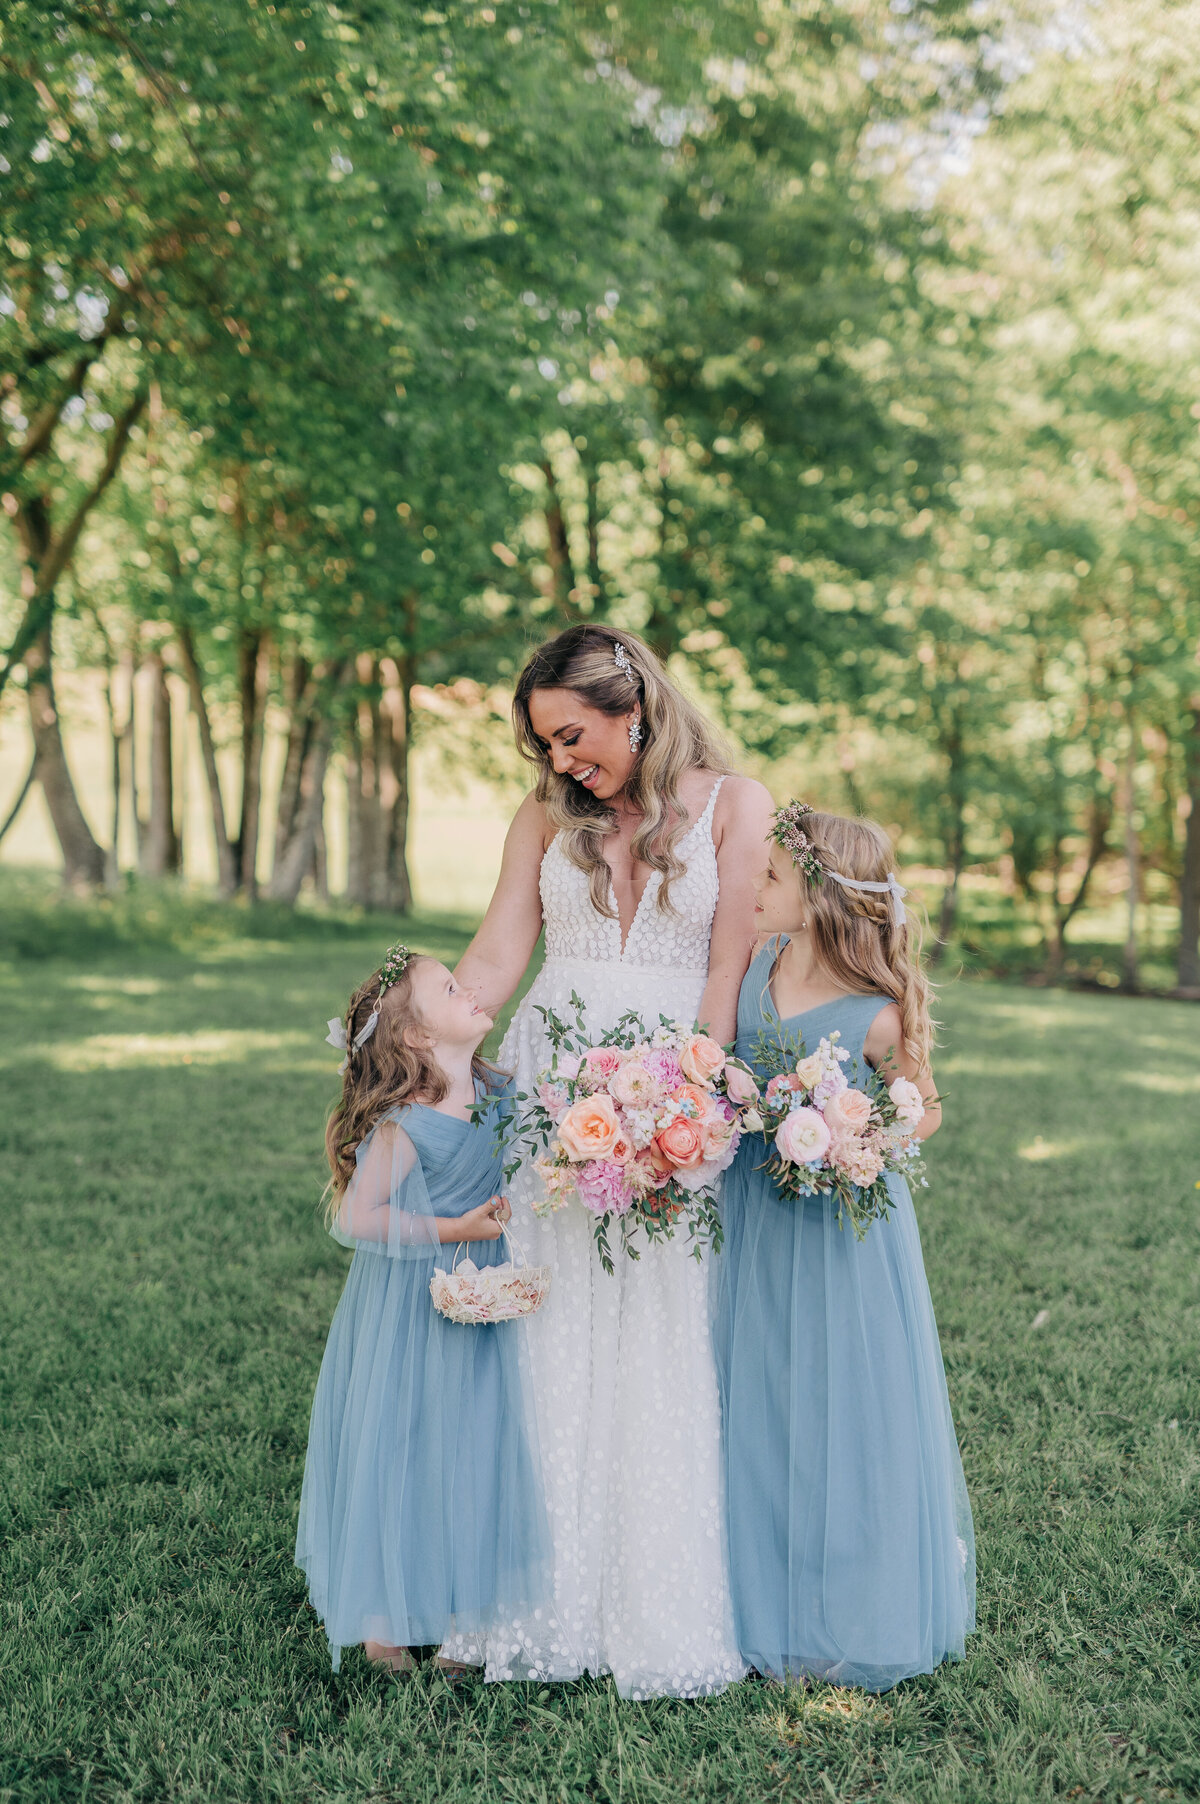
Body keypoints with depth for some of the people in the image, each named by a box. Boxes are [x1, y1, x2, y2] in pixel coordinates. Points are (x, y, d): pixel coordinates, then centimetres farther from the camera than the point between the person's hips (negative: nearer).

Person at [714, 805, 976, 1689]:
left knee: (844, 1408, 6)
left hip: (841, 1225, -5)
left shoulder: (875, 1016, -19)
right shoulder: (754, 963, -6)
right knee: (757, 1406, 14)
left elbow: (924, 1110, -3)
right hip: (753, 1216, 5)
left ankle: (850, 1615, 25)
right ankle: (764, 1605, 31)